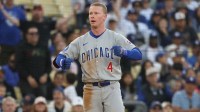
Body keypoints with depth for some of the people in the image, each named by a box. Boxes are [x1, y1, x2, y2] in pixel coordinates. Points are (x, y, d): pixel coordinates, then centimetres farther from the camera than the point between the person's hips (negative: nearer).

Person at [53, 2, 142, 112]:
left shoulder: (115, 38, 3)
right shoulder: (80, 41, 8)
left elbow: (138, 55, -5)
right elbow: (58, 59, 4)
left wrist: (123, 52, -27)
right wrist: (63, 62, -21)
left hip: (112, 88, -2)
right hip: (91, 90, 2)